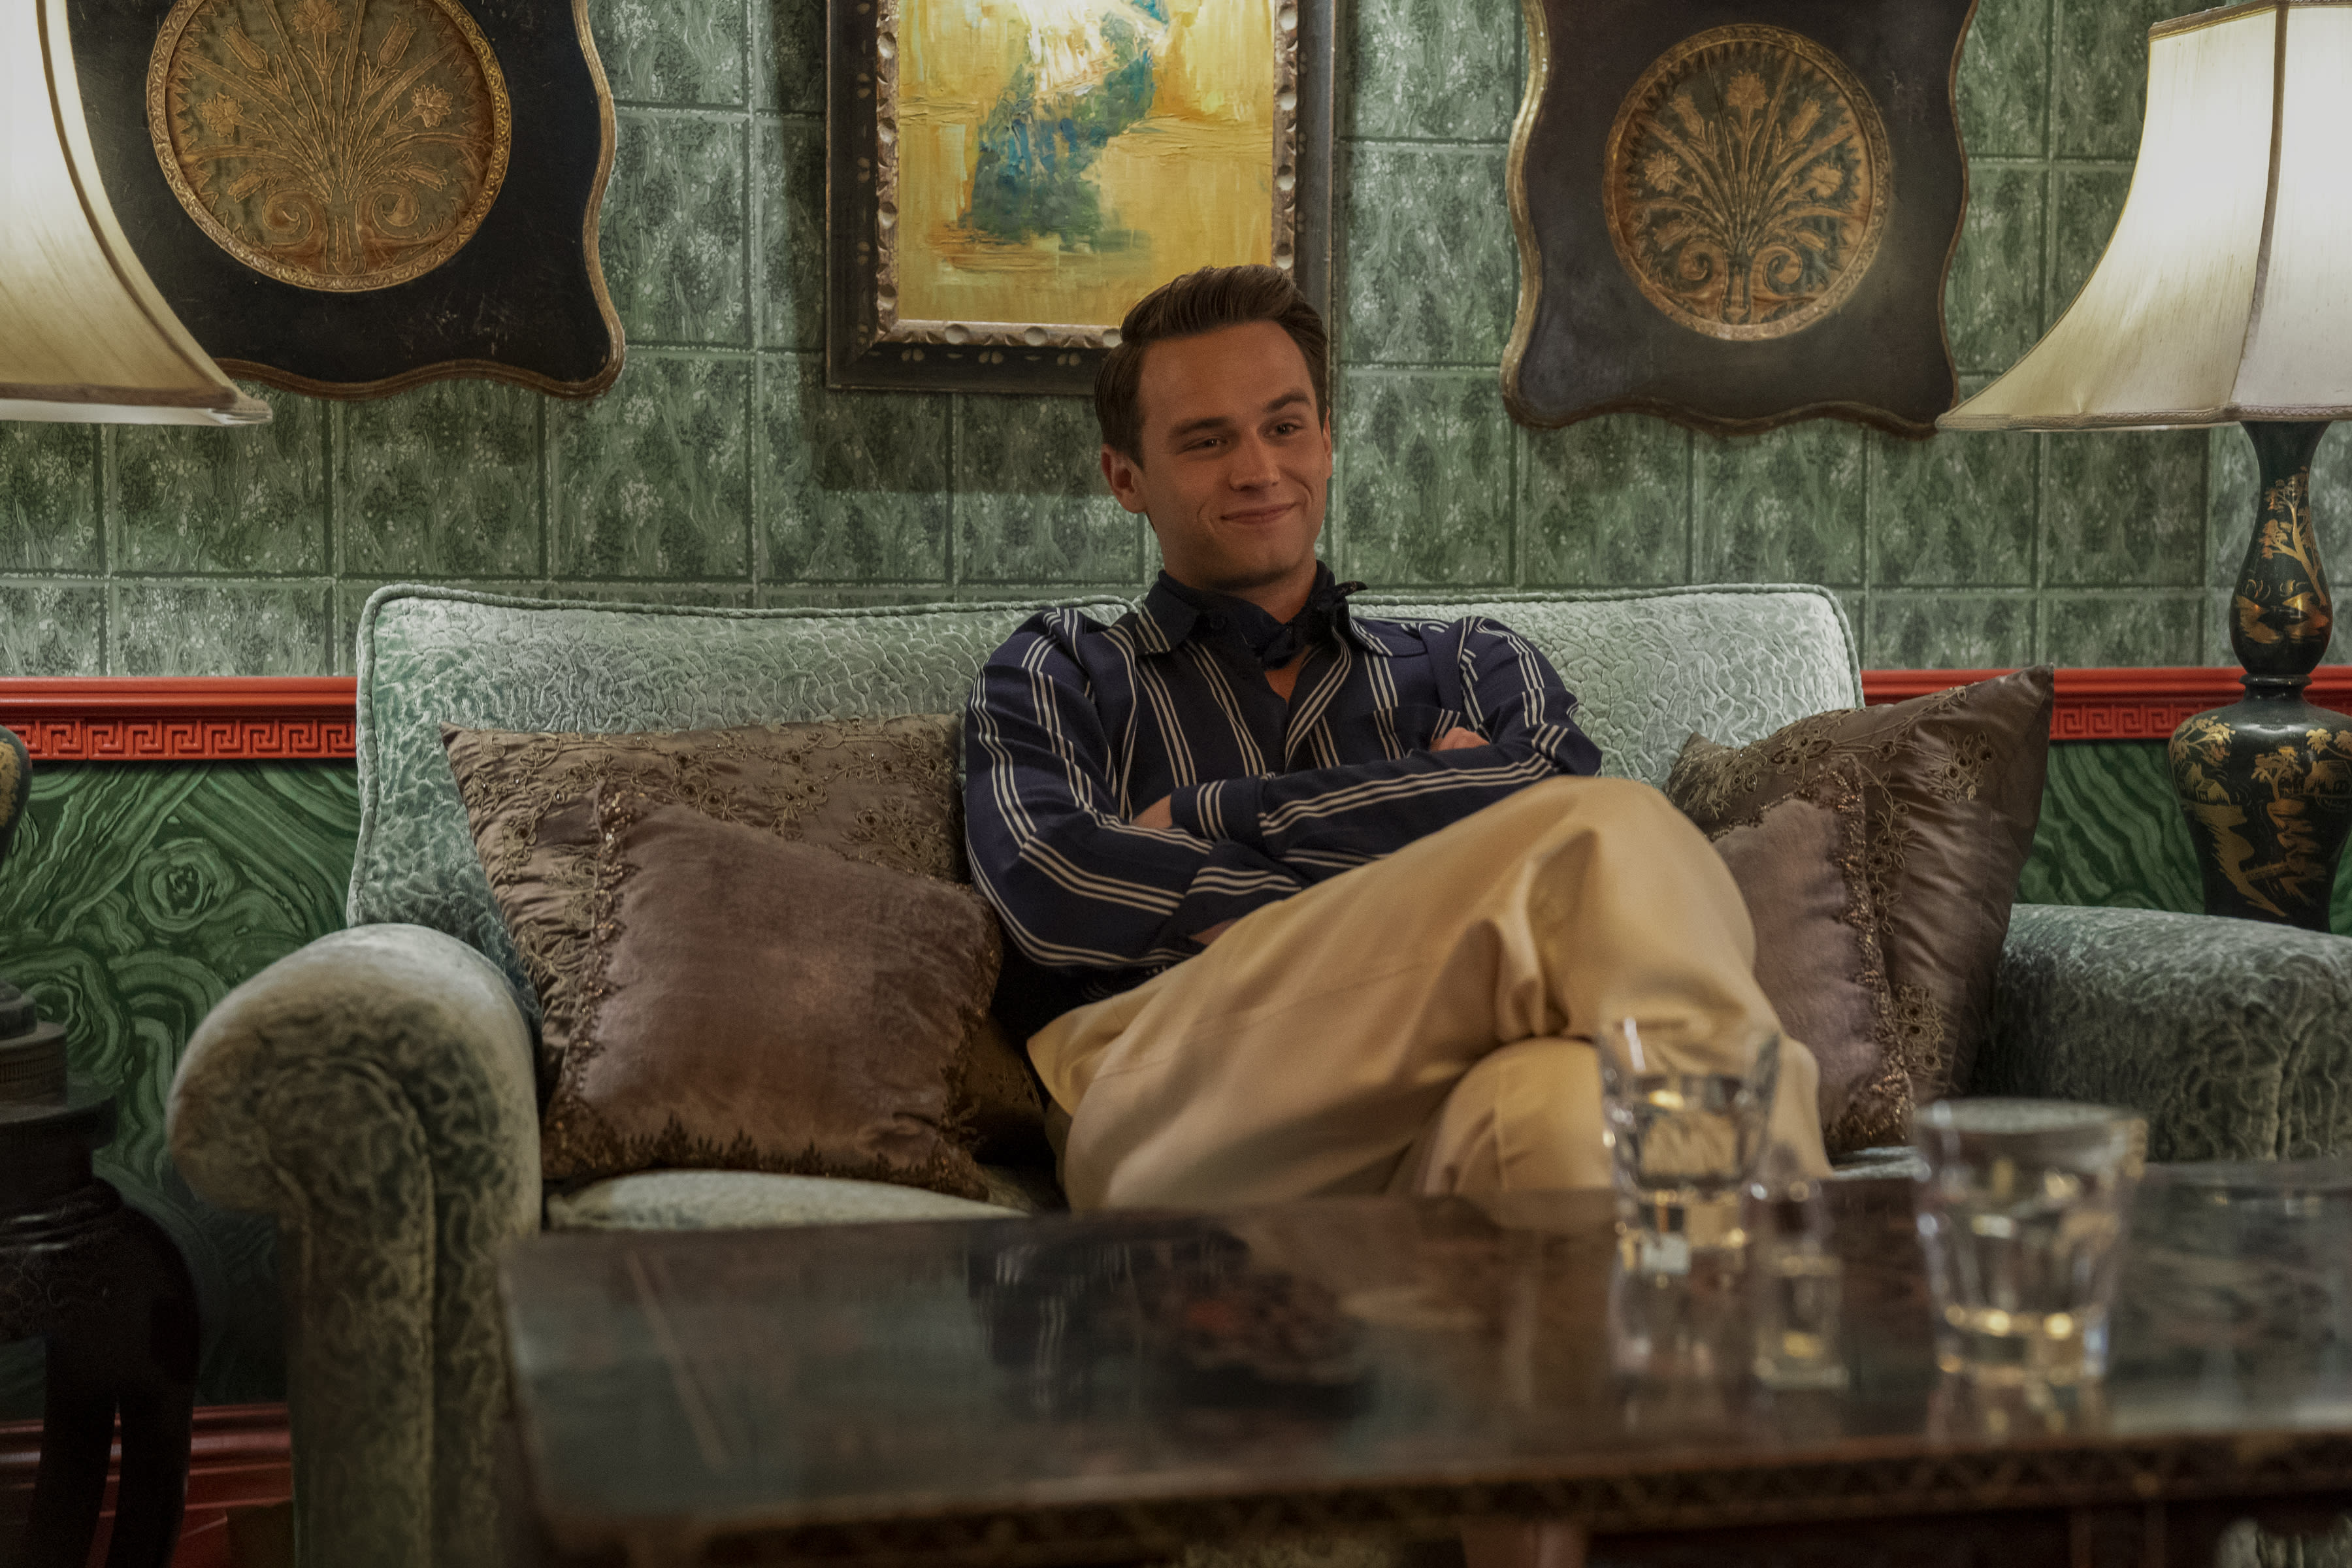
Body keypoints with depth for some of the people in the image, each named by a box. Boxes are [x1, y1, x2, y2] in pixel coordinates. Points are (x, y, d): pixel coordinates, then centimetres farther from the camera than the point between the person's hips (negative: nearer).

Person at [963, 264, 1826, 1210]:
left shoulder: (1474, 668, 29)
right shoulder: (1058, 676, 24)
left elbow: (1547, 799, 3)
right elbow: (1053, 892, 2)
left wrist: (1208, 814, 3)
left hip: (1433, 1137, 2)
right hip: (1167, 1120, -2)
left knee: (1555, 1097, -40)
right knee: (1611, 837, -26)